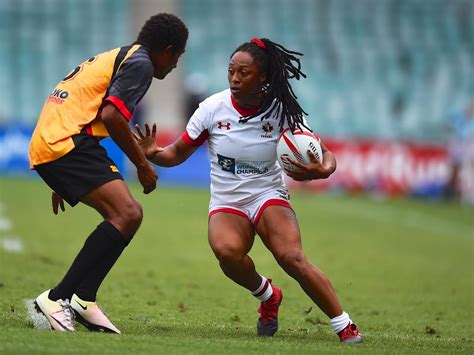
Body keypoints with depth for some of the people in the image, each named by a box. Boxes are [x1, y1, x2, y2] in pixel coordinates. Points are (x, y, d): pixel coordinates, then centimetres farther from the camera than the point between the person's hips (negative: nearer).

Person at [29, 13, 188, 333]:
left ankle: (82, 299, -2)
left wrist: (62, 182, 38)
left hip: (46, 144, 10)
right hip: (70, 143, -10)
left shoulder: (113, 58, 29)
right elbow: (111, 115, -16)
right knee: (126, 214, -20)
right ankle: (59, 298, -23)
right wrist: (142, 164, -5)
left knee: (129, 214, 8)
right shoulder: (140, 63, -3)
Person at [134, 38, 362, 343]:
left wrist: (321, 170, -31)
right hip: (226, 203, 1)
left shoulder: (281, 111, -10)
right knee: (227, 250, -33)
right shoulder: (213, 108, -7)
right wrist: (153, 154, -21)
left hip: (268, 196, -1)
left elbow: (325, 155, -6)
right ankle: (267, 296, -1)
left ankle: (345, 327, -18)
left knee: (292, 257, -30)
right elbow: (178, 153, 1)